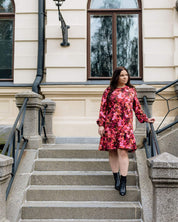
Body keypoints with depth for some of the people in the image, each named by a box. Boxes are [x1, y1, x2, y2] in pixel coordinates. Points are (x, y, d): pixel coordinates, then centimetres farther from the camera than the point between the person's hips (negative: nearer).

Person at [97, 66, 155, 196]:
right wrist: (101, 124, 0)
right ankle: (116, 178, 20)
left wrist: (145, 119, 15)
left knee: (123, 152, -8)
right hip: (110, 125, 0)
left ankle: (123, 183, -1)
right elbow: (103, 108, 6)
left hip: (126, 126, 0)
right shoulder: (109, 91, 7)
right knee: (112, 152, 4)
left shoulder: (131, 90, 13)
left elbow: (137, 107, 20)